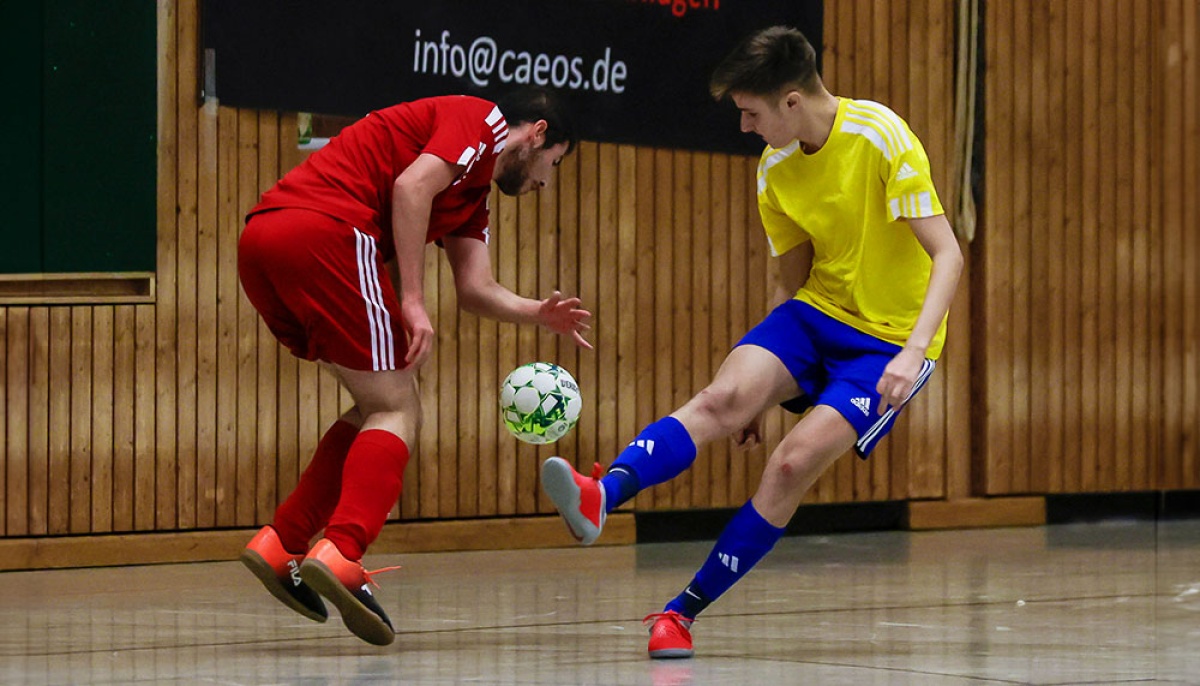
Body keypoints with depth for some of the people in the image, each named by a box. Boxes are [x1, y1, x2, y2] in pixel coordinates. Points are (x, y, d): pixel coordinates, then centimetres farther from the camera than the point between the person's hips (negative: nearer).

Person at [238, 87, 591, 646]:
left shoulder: (474, 194, 32)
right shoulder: (481, 120, 5)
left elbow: (476, 290, 21)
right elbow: (411, 186, -12)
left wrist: (537, 313, 3)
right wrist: (413, 303, -14)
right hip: (323, 228, -9)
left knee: (380, 407, 17)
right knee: (395, 411, -6)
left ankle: (281, 543, 11)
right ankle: (340, 554, -24)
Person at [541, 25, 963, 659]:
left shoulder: (880, 138, -18)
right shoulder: (775, 170, 3)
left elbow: (946, 254, -20)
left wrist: (913, 351, -33)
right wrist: (762, 394, 15)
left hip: (888, 340, -5)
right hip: (815, 311, 5)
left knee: (793, 462, -22)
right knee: (723, 397, -25)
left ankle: (684, 611, -13)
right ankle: (603, 497, -47)